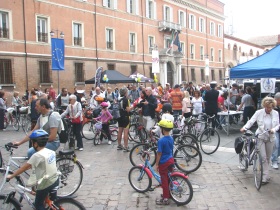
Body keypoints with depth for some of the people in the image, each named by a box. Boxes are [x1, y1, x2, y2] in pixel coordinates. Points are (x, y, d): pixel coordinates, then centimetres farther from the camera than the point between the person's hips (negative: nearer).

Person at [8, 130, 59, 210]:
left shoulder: (37, 155, -22)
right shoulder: (51, 152, 1)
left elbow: (24, 167, -15)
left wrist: (11, 175, -5)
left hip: (45, 184, -7)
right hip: (55, 180, 7)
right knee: (53, 201, 24)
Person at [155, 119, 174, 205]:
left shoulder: (161, 140, -22)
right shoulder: (171, 138, 1)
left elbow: (159, 153, -18)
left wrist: (156, 164, -10)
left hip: (163, 163, -7)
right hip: (171, 160, 7)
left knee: (164, 180, 3)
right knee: (169, 178, 20)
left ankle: (165, 199, 10)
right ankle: (168, 193, 34)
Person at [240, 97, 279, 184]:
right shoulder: (259, 112, -11)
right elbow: (251, 121, -16)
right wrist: (244, 128, -33)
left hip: (270, 138, 3)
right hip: (260, 137, -3)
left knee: (268, 158, 14)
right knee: (263, 157, -9)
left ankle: (265, 172, 34)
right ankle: (266, 176, -3)